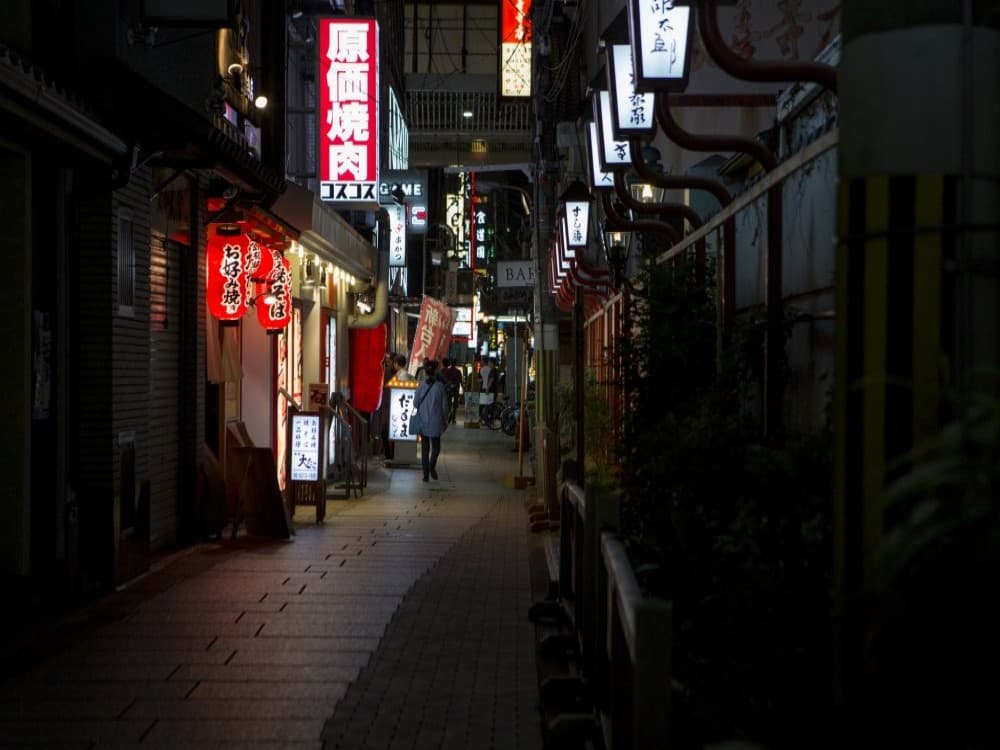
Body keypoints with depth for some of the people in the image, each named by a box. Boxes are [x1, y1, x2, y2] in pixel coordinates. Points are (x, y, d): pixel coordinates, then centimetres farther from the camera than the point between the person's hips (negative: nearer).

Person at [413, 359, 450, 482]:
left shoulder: (421, 385, -5)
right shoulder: (440, 386, -9)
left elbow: (415, 403, -1)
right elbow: (444, 405, -3)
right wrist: (445, 420, 9)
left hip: (423, 421, 2)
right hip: (436, 421, -1)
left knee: (425, 447, 10)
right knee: (436, 445, 12)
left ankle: (425, 473, 9)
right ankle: (432, 465, -12)